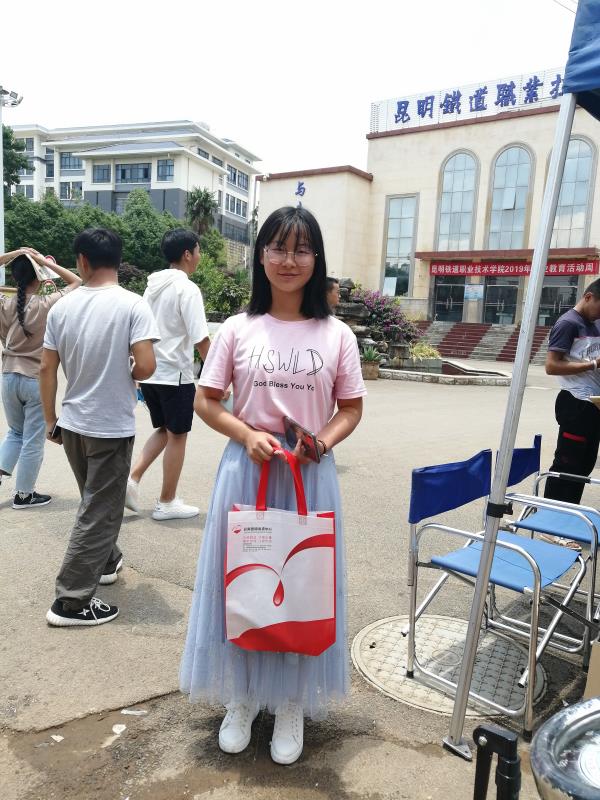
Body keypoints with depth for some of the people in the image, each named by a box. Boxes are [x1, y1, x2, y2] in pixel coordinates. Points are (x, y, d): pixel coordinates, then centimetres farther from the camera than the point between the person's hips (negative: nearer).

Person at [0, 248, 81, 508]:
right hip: (37, 380, -4)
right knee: (33, 441, 7)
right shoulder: (47, 304, -13)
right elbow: (77, 282, -2)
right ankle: (24, 494, 16)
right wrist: (46, 262, -6)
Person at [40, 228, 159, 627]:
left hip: (72, 424, 5)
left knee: (97, 502, 25)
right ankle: (71, 601, 11)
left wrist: (51, 420, 13)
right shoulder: (133, 305, -14)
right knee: (99, 512, 6)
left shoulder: (62, 307, -1)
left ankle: (106, 562, 43)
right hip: (112, 427, -5)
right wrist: (127, 375, 1)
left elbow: (47, 369, 2)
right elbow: (146, 366, -22)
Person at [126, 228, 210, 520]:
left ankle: (133, 478, 7)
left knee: (164, 430, 21)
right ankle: (167, 502, 16)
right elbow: (201, 339, -18)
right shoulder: (187, 288, -14)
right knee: (177, 435, 6)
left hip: (149, 372, 7)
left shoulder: (153, 285, 10)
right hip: (175, 374, -7)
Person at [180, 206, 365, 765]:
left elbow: (351, 409, 6)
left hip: (311, 476, 0)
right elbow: (206, 401, 4)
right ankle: (242, 697, 34)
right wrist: (246, 434, -13)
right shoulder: (237, 329, 0)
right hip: (247, 470, 0)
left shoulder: (337, 335, 0)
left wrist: (323, 441, -13)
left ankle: (292, 705, 32)